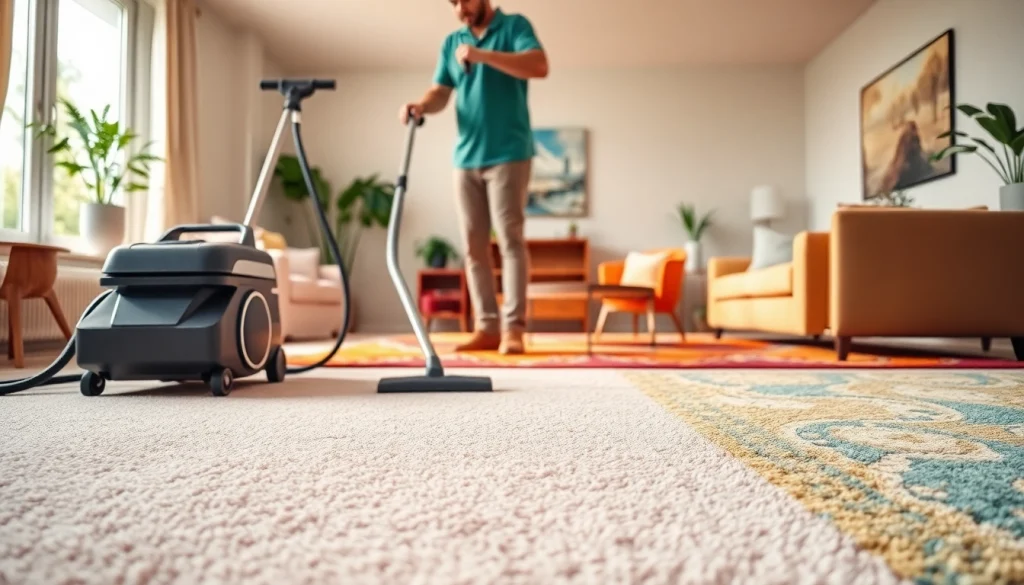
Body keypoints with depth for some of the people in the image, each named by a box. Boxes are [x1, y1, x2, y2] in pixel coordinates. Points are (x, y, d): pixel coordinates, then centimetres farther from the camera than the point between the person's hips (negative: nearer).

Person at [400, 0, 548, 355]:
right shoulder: (451, 43, 19)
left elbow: (540, 66, -14)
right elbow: (440, 93, 13)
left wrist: (483, 55, -20)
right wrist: (420, 106, -9)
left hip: (508, 154, -5)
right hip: (466, 157, 6)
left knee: (510, 239, -8)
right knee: (473, 245, 2)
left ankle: (513, 328, -7)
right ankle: (487, 327, 6)